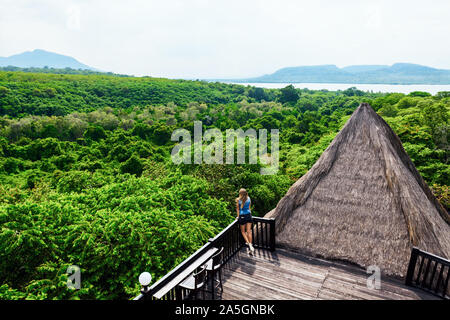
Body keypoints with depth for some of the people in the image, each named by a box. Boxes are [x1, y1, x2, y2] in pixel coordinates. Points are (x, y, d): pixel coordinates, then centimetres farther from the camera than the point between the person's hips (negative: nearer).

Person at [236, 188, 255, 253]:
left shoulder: (238, 200, -7)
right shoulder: (249, 199, 2)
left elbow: (237, 209, -1)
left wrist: (238, 216, 9)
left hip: (242, 216, -3)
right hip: (248, 215, 3)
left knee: (243, 231, 11)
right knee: (249, 231, 4)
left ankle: (248, 243, -4)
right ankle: (250, 244, 0)